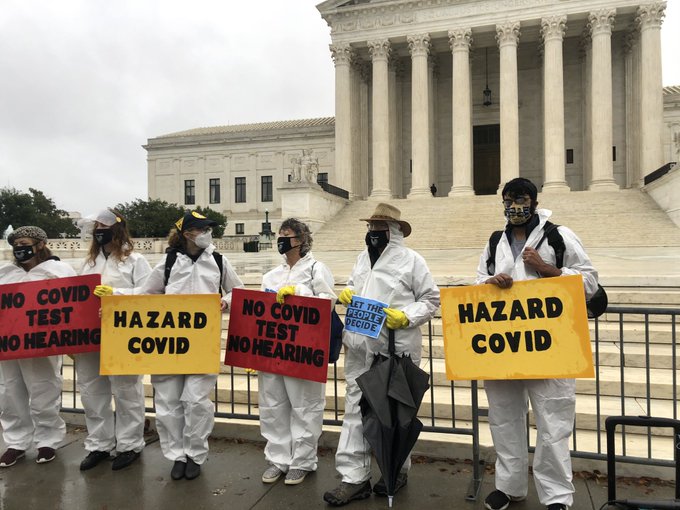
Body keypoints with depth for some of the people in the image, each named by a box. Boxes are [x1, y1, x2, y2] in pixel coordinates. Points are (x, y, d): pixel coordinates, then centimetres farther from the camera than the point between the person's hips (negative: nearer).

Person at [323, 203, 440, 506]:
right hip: (359, 348, 5)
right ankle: (354, 478, 13)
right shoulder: (362, 258, 14)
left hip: (395, 350, -5)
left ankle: (396, 470, 30)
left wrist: (406, 317, -18)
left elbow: (432, 300, -3)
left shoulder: (411, 260, -4)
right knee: (356, 409, 4)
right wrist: (345, 293, 3)